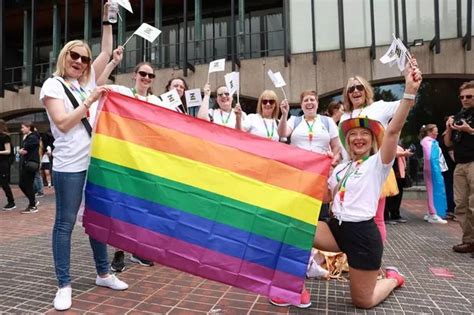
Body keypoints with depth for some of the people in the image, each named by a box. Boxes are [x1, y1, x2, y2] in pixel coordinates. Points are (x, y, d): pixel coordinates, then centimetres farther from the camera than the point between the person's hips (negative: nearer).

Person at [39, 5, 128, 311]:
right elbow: (63, 124, -10)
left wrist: (107, 20, 14)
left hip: (96, 161, 6)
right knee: (65, 223, 2)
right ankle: (64, 285, 13)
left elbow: (107, 53, 18)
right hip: (70, 166, -5)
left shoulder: (88, 80, 15)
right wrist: (90, 100, -12)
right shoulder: (53, 84, 0)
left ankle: (103, 274, 26)